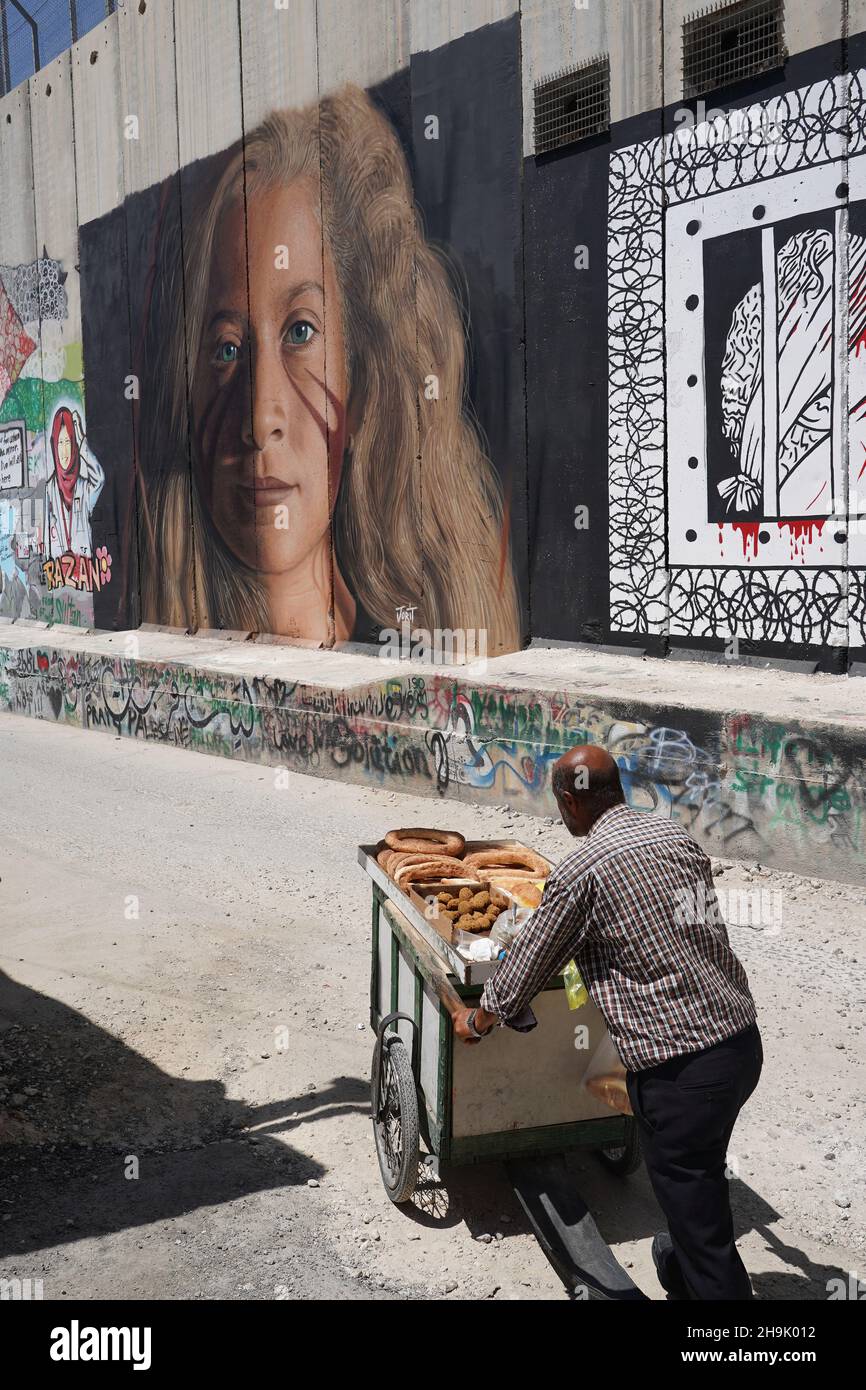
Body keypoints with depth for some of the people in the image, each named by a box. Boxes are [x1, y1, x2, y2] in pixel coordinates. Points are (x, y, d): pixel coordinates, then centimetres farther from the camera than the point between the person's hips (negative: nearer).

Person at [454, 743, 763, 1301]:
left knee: (694, 1208, 5)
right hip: (743, 1039, 8)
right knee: (703, 1177, 29)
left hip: (679, 1067, -8)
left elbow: (526, 965, -1)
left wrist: (476, 1021, 16)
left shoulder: (581, 872, -13)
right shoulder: (678, 834, 7)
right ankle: (683, 1268, 51)